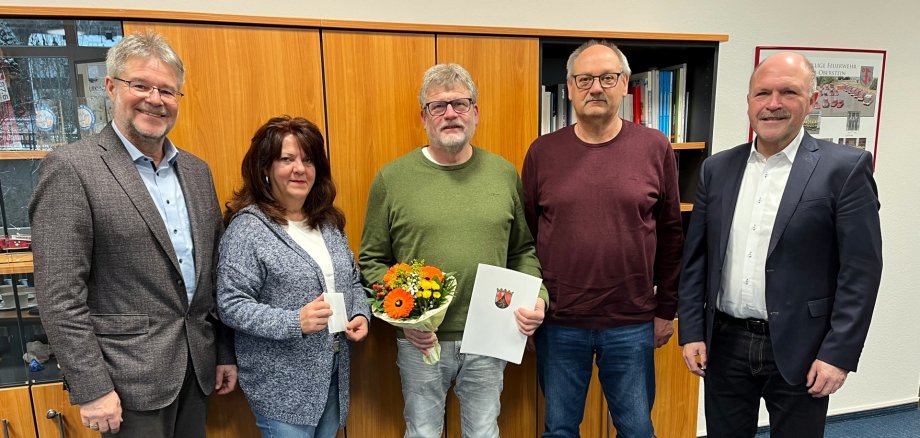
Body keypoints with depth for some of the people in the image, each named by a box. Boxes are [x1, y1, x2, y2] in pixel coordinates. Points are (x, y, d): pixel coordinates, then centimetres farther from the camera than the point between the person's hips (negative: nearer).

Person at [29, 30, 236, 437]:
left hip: (196, 366, 6)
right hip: (130, 376, -5)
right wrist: (91, 388, -14)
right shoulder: (70, 168, -11)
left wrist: (225, 352, 10)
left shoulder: (196, 170, 7)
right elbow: (59, 293, -14)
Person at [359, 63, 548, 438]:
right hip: (421, 341, -1)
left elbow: (523, 250, 9)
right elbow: (372, 261, -1)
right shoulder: (390, 178, -5)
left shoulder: (504, 174, 1)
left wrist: (535, 296, -6)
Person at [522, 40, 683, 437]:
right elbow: (525, 236, 3)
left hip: (632, 324, 0)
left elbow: (670, 234, 3)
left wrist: (666, 309, 4)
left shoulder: (655, 148, -2)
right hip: (558, 323, 1)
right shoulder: (542, 152, -2)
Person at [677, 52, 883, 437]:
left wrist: (839, 353, -12)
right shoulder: (717, 168, 3)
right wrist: (691, 332, 1)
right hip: (725, 345, 3)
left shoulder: (845, 168, -7)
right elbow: (696, 258, 4)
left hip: (798, 350, -3)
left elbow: (861, 270, -8)